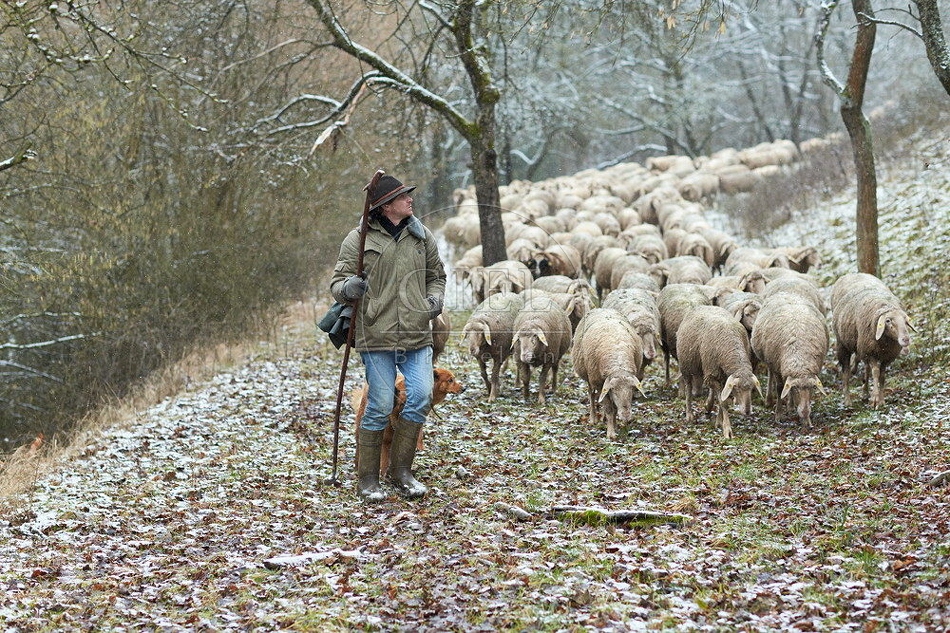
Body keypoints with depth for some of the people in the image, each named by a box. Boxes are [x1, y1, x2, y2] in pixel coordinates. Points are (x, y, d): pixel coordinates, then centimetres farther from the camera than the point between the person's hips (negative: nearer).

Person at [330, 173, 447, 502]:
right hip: (377, 336, -4)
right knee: (380, 406, -5)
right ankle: (367, 480, 9)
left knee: (421, 396, -7)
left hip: (417, 335, 4)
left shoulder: (422, 236, 12)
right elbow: (337, 282, 1)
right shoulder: (359, 239, -2)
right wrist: (347, 288, -23)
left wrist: (435, 297, 6)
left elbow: (436, 275, 26)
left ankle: (401, 472, 10)